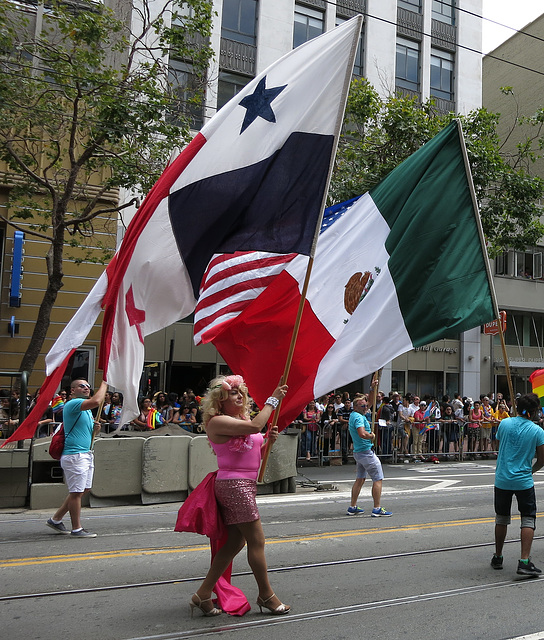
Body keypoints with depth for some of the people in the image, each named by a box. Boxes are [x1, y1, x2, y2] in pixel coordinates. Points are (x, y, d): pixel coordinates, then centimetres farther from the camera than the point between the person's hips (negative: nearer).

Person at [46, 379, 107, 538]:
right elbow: (96, 401, -29)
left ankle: (56, 519, 25)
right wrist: (104, 384, -16)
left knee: (83, 490, 13)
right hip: (74, 455, -10)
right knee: (76, 492, -4)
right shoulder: (72, 404, -11)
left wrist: (96, 428, 5)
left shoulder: (87, 410, 20)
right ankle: (77, 529, 5)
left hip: (86, 454, 10)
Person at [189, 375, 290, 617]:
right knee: (257, 540, -1)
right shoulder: (218, 421, -13)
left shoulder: (241, 419, 17)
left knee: (235, 541, 11)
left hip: (245, 484, 10)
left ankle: (203, 595, 17)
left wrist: (267, 440, 3)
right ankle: (266, 594, 15)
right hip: (234, 485, -10)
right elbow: (254, 426, -26)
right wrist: (272, 400, -15)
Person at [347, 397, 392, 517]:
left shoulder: (353, 415, 13)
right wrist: (372, 436, -15)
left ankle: (352, 507, 19)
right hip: (366, 452, -10)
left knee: (360, 479, 16)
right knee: (378, 479, -4)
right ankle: (377, 509, -4)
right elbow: (362, 434, -33)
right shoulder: (358, 417, -19)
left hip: (358, 452, 10)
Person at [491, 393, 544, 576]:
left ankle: (497, 557, 26)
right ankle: (524, 561, -3)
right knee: (528, 519, 7)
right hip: (524, 481, -3)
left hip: (502, 479, 3)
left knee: (501, 518, 16)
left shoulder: (504, 423, -2)